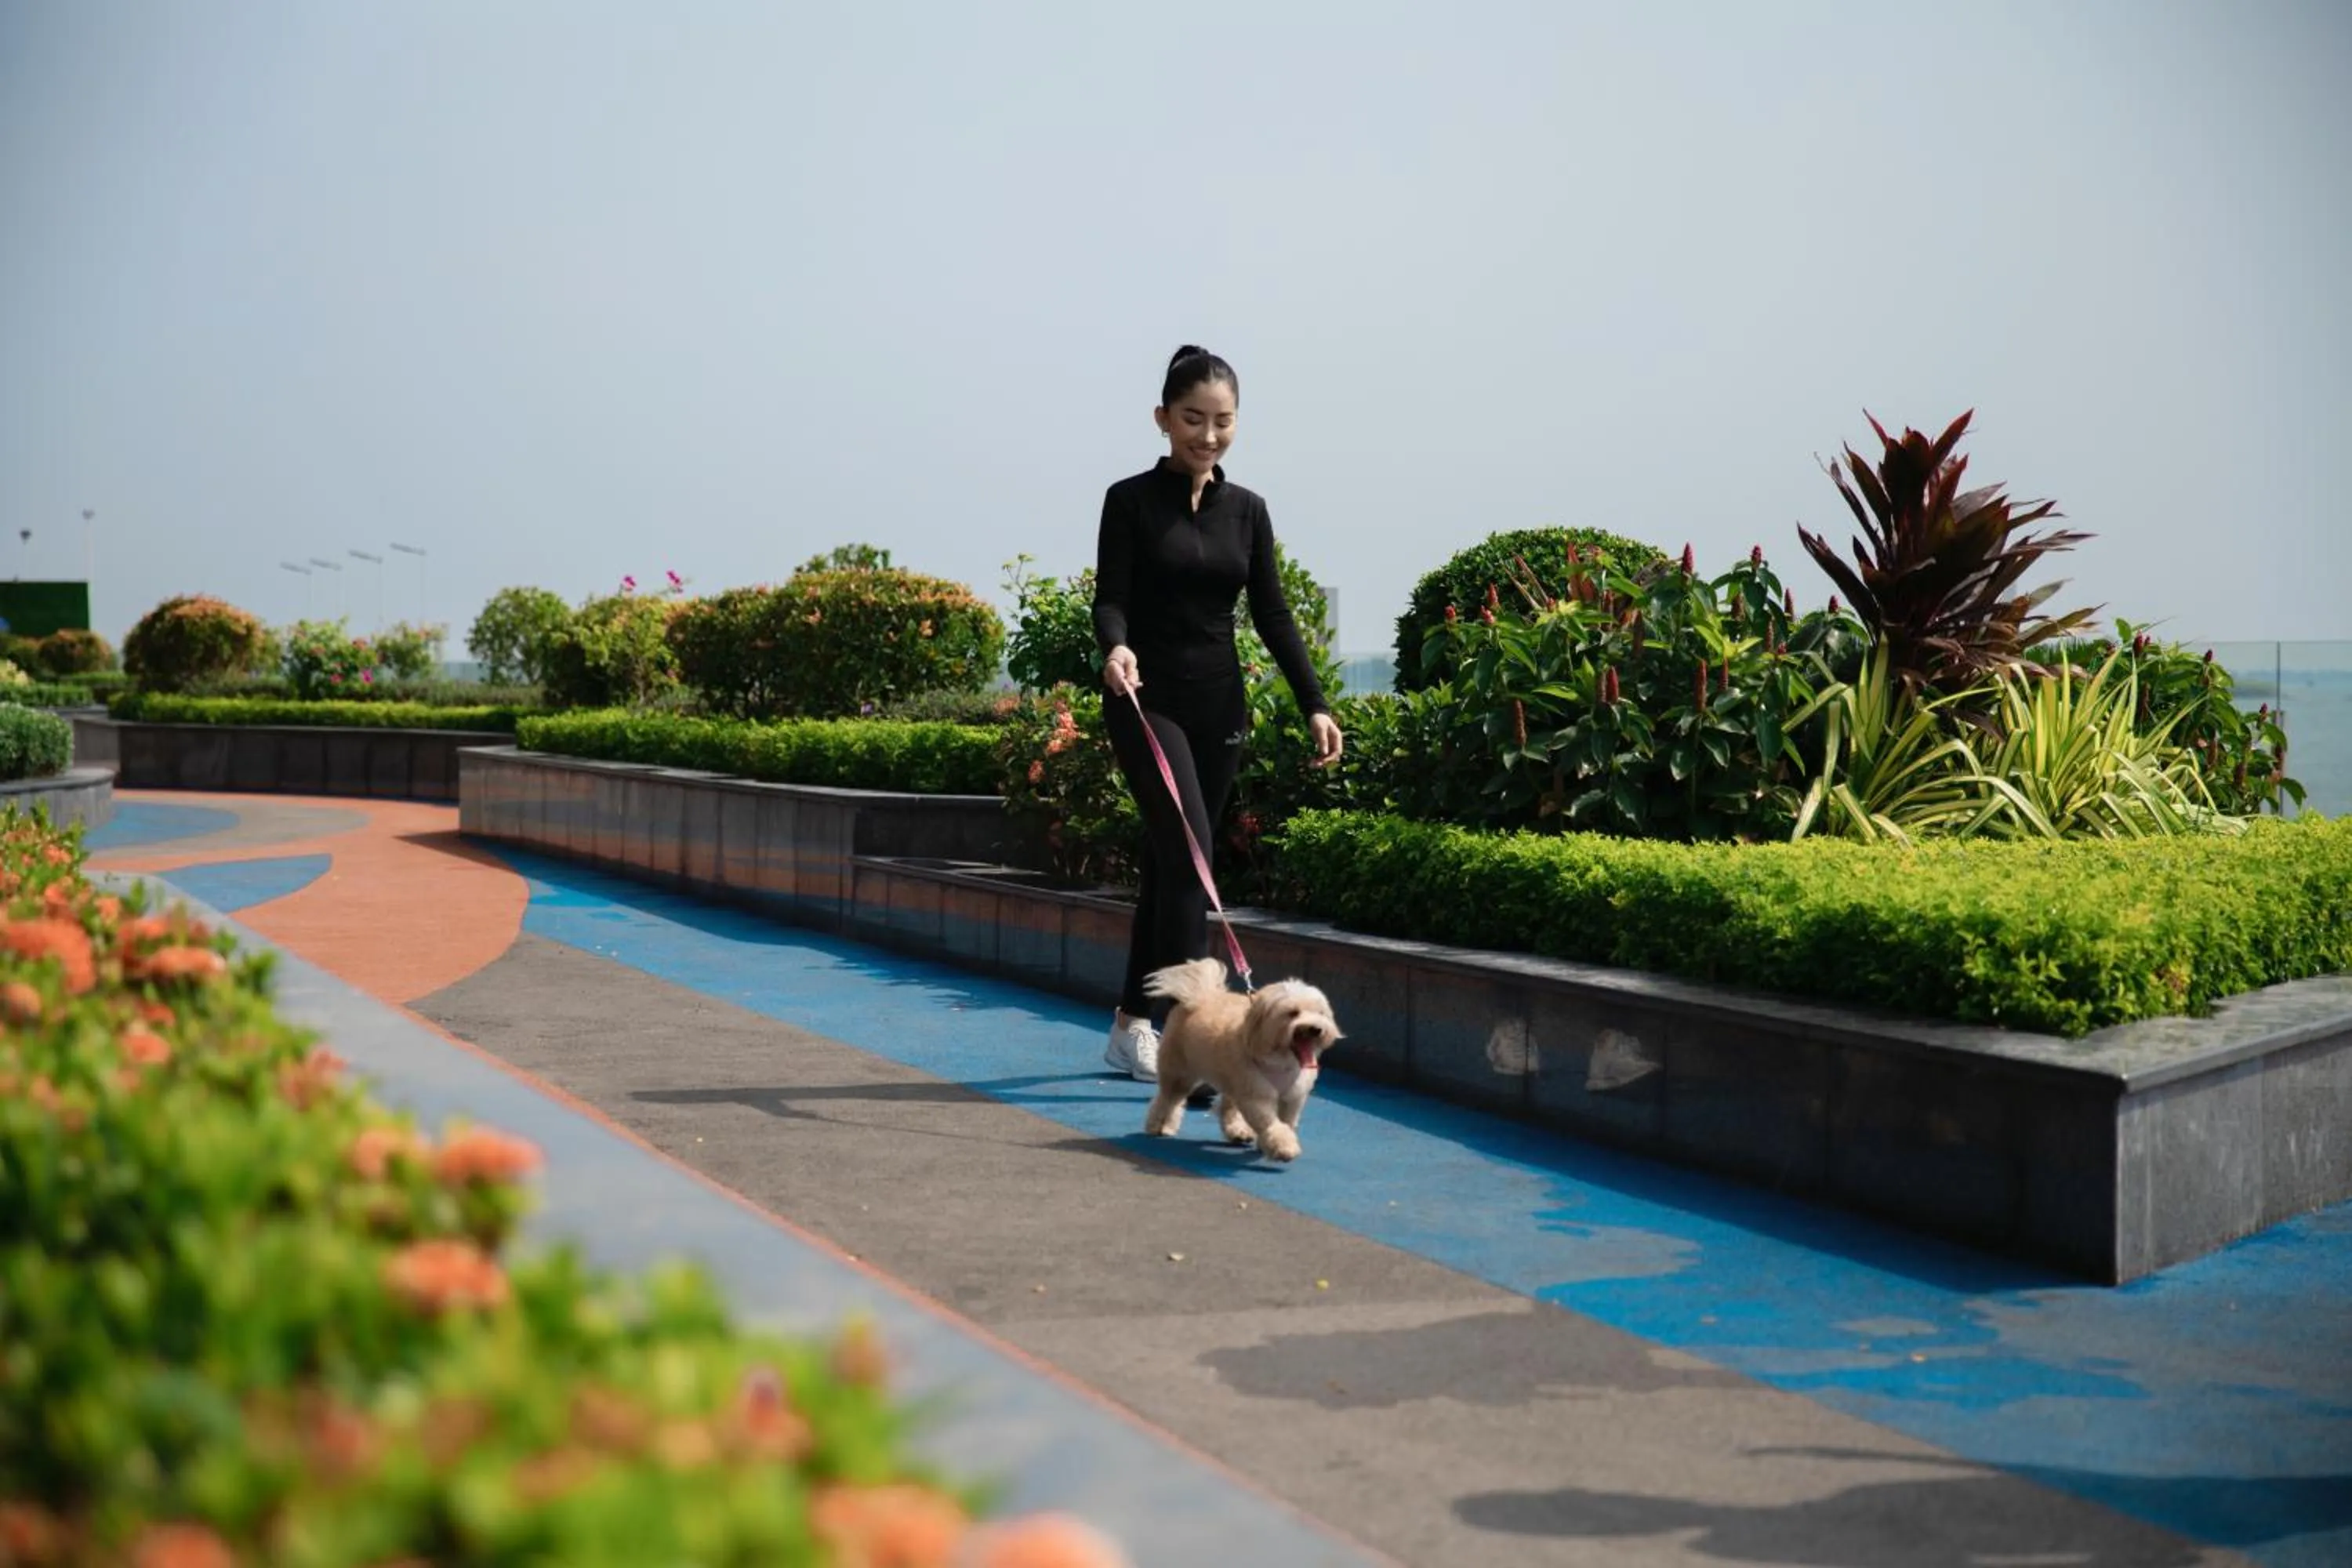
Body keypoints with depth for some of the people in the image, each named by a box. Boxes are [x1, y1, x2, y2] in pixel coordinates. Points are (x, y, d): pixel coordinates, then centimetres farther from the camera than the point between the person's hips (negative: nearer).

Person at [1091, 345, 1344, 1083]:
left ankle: (1131, 1027, 21)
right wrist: (1115, 647, -35)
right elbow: (1111, 598, -12)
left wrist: (1315, 703, -2)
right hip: (1148, 702, -5)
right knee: (1188, 852, -18)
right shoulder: (1132, 501, -4)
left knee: (1168, 860, 10)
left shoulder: (1247, 509, 8)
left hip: (1220, 704, 5)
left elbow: (1272, 613, 7)